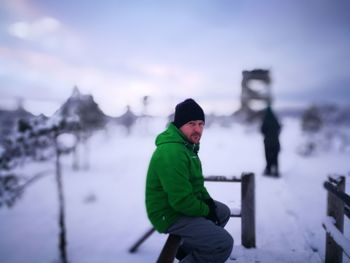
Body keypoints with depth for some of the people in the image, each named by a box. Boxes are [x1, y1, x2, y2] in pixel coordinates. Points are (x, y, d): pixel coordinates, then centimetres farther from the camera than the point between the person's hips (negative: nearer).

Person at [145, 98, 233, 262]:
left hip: (185, 204, 10)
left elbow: (196, 182, 18)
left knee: (223, 212, 23)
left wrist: (207, 200, 1)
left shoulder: (187, 145, 8)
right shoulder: (171, 153, -28)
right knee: (224, 243, -18)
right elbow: (181, 200, -28)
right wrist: (206, 210, -12)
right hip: (170, 216, -10)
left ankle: (187, 249, 26)